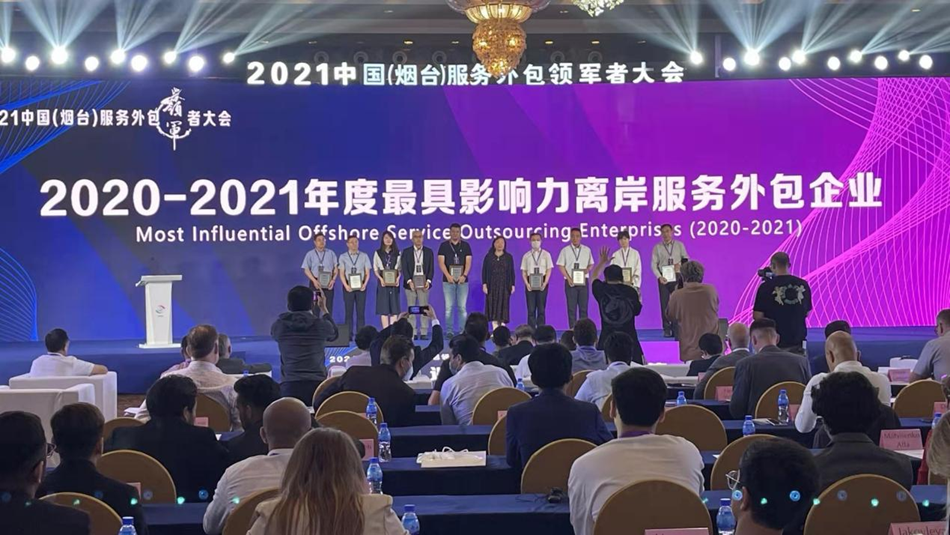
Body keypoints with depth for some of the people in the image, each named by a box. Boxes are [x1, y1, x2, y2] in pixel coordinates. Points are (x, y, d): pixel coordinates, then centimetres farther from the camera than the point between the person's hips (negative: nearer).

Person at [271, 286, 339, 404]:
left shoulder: (279, 326, 3)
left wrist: (292, 308, 34)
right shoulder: (321, 325, 3)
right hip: (317, 384, 0)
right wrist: (324, 309, 37)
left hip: (290, 385, 0)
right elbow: (334, 334, 27)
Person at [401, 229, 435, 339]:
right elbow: (404, 268, -1)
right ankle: (412, 333, 3)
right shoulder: (406, 252, 6)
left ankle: (424, 333, 0)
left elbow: (431, 268, 5)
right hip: (411, 283, 0)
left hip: (424, 282, 0)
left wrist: (428, 281, -9)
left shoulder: (429, 252, 9)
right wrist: (409, 281, -14)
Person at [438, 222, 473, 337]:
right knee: (449, 307, -1)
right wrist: (448, 276, -16)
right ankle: (449, 331, 2)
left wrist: (464, 275, -15)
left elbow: (468, 262, 1)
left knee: (462, 307, -1)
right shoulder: (444, 245, 5)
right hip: (448, 280, -1)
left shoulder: (465, 245, 8)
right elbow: (441, 262, -2)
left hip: (462, 280, 1)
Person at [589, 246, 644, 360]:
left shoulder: (601, 290, -1)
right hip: (629, 337, 1)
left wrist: (602, 262, 34)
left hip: (607, 338, -1)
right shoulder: (631, 291, -2)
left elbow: (594, 277, 22)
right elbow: (637, 311, 11)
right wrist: (638, 297, 28)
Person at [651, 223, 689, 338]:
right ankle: (667, 329, 0)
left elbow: (686, 258, 11)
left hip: (677, 276, 0)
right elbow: (654, 264, 1)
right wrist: (659, 277, -13)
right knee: (665, 303, -2)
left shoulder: (679, 245, 9)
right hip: (663, 278, 0)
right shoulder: (657, 247, 5)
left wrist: (680, 264, -11)